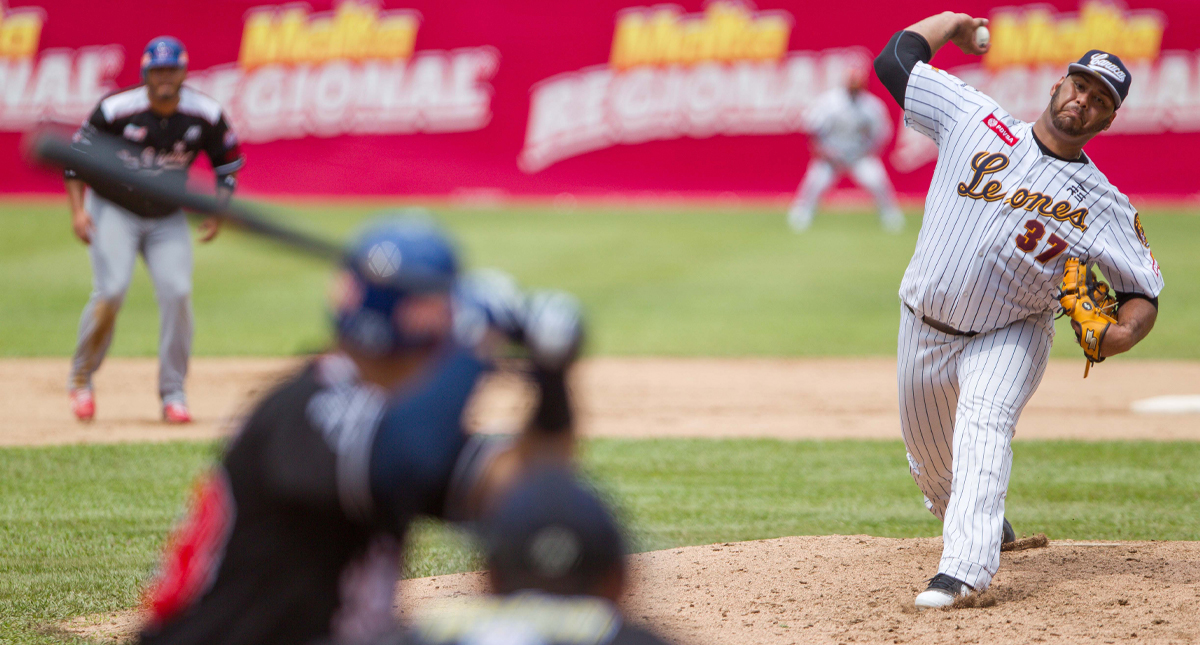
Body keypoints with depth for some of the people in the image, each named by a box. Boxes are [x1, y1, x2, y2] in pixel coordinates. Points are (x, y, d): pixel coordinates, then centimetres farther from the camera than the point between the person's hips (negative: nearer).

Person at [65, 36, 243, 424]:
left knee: (177, 292, -13)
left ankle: (173, 394, -1)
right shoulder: (116, 110, -19)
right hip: (113, 210, -2)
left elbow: (228, 162, 5)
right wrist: (77, 210, -17)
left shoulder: (206, 116, -12)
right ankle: (80, 380, 3)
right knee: (110, 291, -18)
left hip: (168, 217, 2)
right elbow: (75, 155, -8)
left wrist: (218, 212, -5)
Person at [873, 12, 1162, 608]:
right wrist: (952, 19, 6)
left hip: (1009, 337, -3)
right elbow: (894, 61, -6)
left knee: (983, 429, -28)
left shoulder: (1106, 208, -10)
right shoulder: (975, 121, -9)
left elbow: (1144, 290, -5)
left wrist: (1125, 331, -27)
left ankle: (964, 568, -42)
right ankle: (971, 525, 48)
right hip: (925, 328, 3)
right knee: (930, 456, 16)